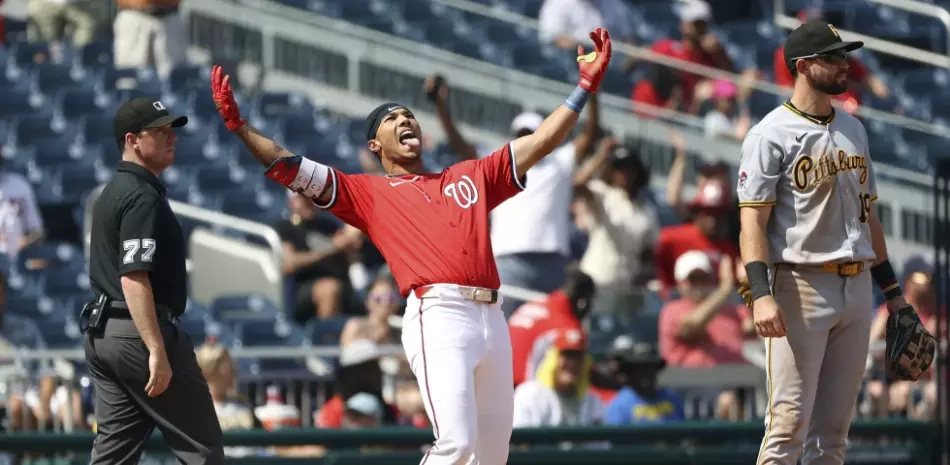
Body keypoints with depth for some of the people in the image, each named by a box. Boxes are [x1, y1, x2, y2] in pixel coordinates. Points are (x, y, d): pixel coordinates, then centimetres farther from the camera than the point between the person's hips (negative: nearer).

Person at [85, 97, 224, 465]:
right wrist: (157, 351, -27)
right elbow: (133, 278, -23)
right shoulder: (143, 197, -14)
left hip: (100, 334, 10)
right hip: (139, 333, -10)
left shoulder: (112, 192, 18)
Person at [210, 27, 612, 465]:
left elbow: (541, 142, 26)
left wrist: (586, 85, 20)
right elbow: (293, 170, 10)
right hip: (438, 315, -5)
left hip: (492, 318, 5)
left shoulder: (470, 176, 26)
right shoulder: (368, 192, 16)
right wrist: (238, 125, 1)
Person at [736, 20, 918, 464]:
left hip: (857, 286, 7)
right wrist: (761, 294, -24)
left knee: (834, 426, 7)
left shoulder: (853, 129, 16)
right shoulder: (771, 134, -6)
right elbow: (752, 219, -12)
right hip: (801, 285, -7)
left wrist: (892, 290, 18)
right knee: (790, 420, -10)